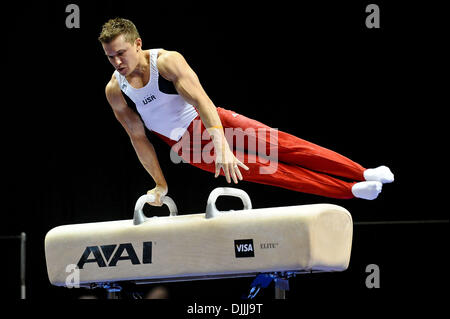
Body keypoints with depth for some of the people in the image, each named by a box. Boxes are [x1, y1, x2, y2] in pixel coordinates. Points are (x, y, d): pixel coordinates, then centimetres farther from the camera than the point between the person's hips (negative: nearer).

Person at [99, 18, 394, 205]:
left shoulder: (166, 61, -19)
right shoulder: (115, 91, -10)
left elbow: (201, 101, -27)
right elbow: (138, 138, 0)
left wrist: (222, 148, -37)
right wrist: (160, 184, 3)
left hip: (211, 121, -1)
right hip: (186, 146, 1)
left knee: (281, 145, -14)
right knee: (263, 171, -7)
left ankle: (363, 174, -15)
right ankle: (350, 190, -8)